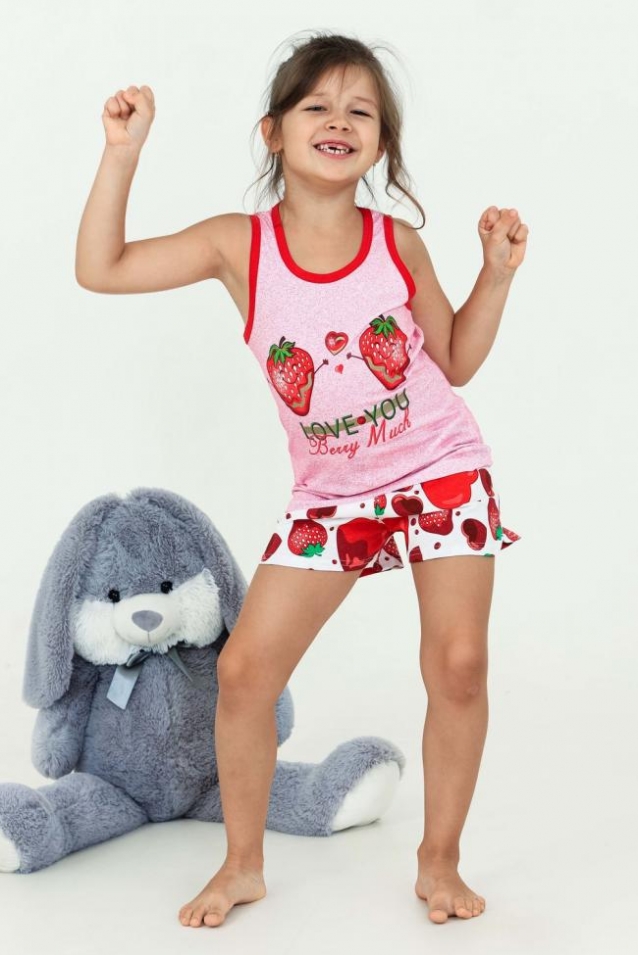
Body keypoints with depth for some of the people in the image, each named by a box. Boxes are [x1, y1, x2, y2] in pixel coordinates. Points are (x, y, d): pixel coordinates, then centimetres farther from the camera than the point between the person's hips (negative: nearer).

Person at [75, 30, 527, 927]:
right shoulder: (239, 245, -8)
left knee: (458, 665, -7)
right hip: (330, 496, 1)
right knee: (244, 668, -4)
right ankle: (243, 863, 19)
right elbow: (100, 269, -13)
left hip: (442, 473, 0)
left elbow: (456, 360, 6)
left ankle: (439, 860, 16)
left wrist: (498, 272, -5)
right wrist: (123, 150, -17)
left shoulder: (400, 245, -6)